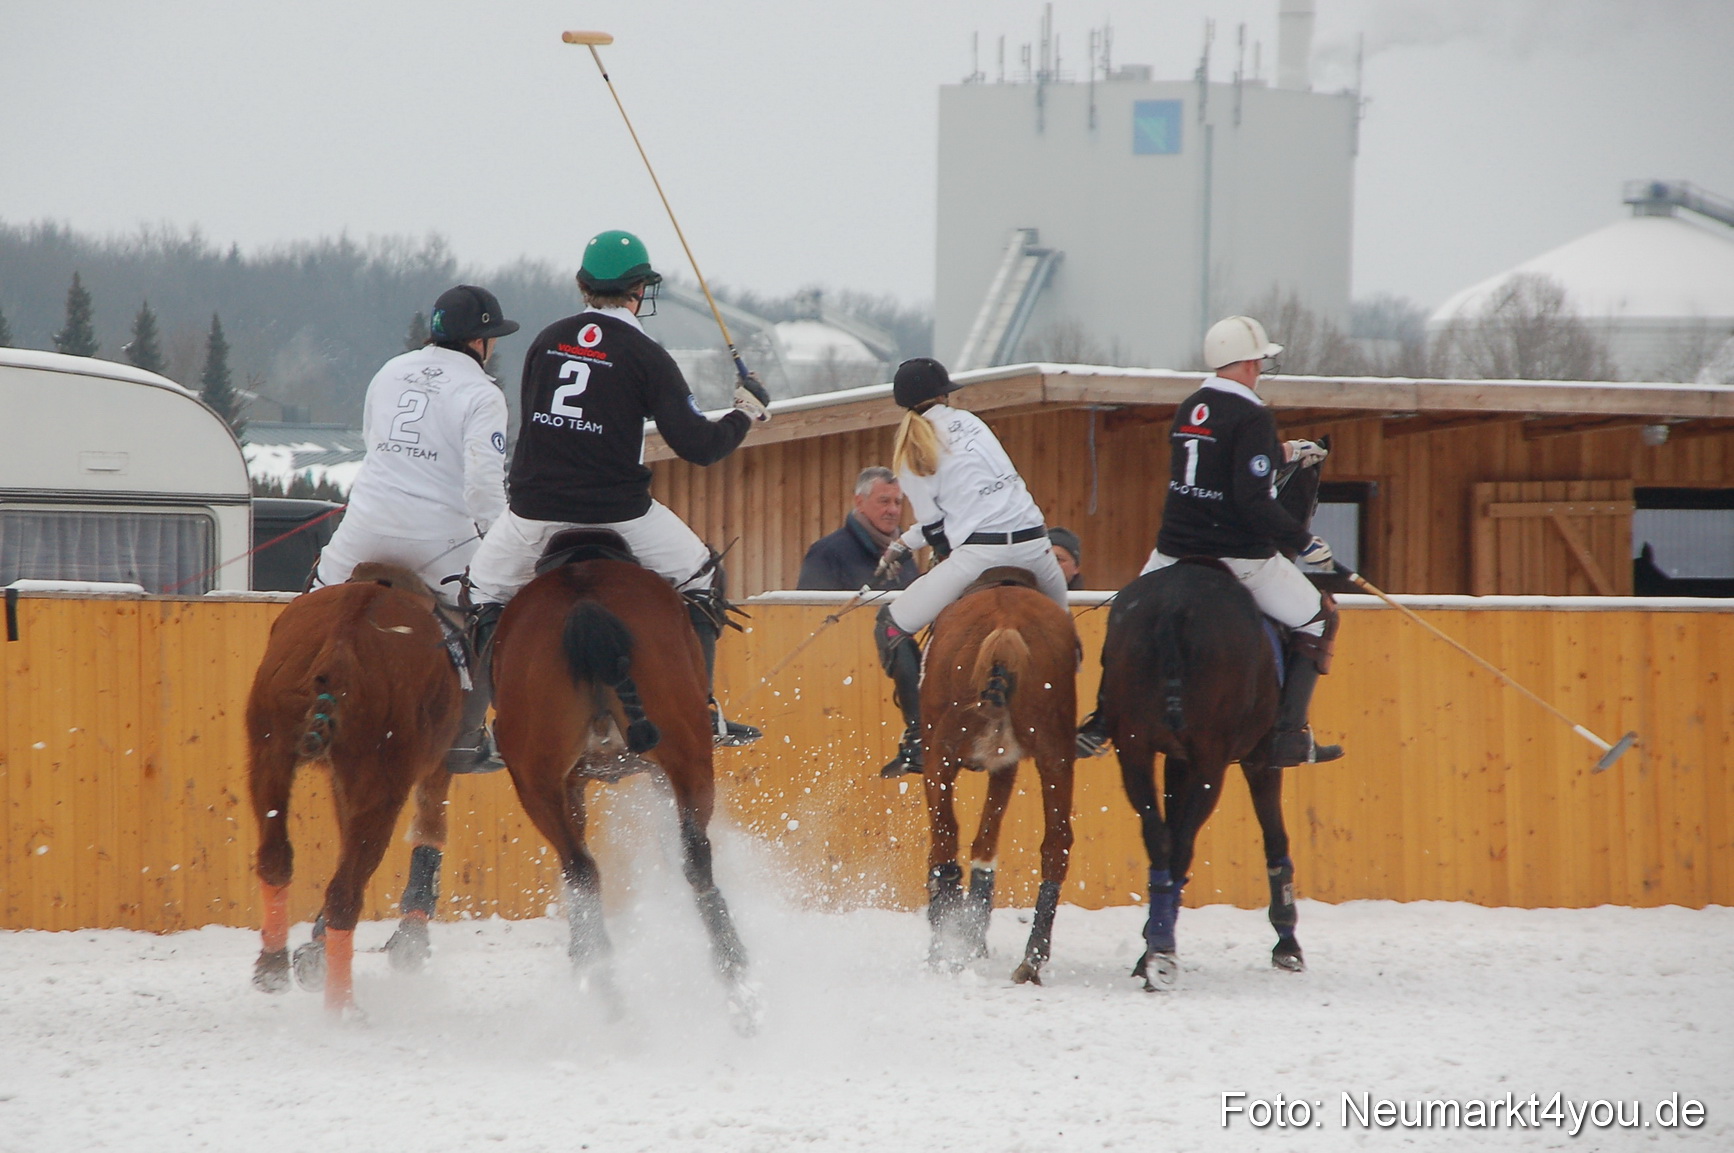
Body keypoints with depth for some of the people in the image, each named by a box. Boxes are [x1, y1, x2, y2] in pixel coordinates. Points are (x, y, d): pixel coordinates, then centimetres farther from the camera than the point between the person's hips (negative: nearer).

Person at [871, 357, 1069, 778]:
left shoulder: (912, 448, 1)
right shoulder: (969, 422, 16)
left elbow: (935, 526, 2)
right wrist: (902, 545, 25)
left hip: (979, 553, -5)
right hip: (1033, 543, 5)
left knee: (891, 628, 7)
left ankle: (917, 741, -5)